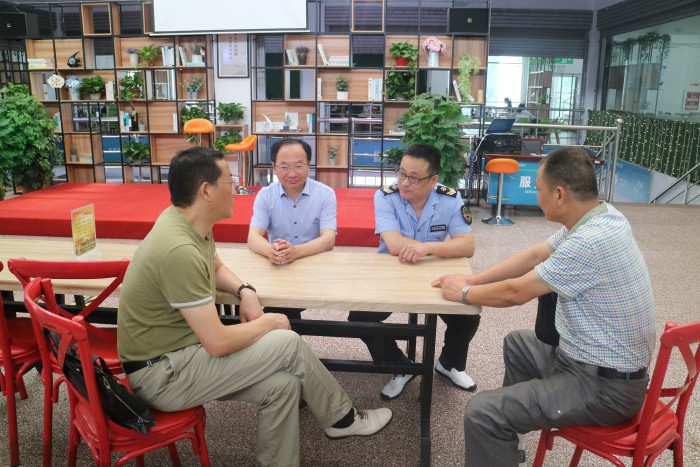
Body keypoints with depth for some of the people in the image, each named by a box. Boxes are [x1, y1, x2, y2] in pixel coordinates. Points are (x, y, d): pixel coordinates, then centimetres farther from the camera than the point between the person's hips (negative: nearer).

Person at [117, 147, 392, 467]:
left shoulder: (186, 221, 1)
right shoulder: (179, 250, -29)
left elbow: (216, 267, 21)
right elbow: (218, 343, -28)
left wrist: (245, 292, 0)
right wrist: (269, 323, -10)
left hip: (175, 352, 9)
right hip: (162, 374, -9)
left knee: (283, 385, -5)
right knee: (288, 345, -12)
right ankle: (342, 418, 10)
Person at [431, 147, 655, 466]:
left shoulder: (590, 241, -30)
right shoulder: (595, 218, 0)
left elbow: (516, 292, -21)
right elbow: (534, 255, 9)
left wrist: (464, 294, -4)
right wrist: (472, 280, 5)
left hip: (604, 385, -10)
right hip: (586, 357, 10)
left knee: (482, 412, -20)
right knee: (517, 345, 30)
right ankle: (508, 436, 42)